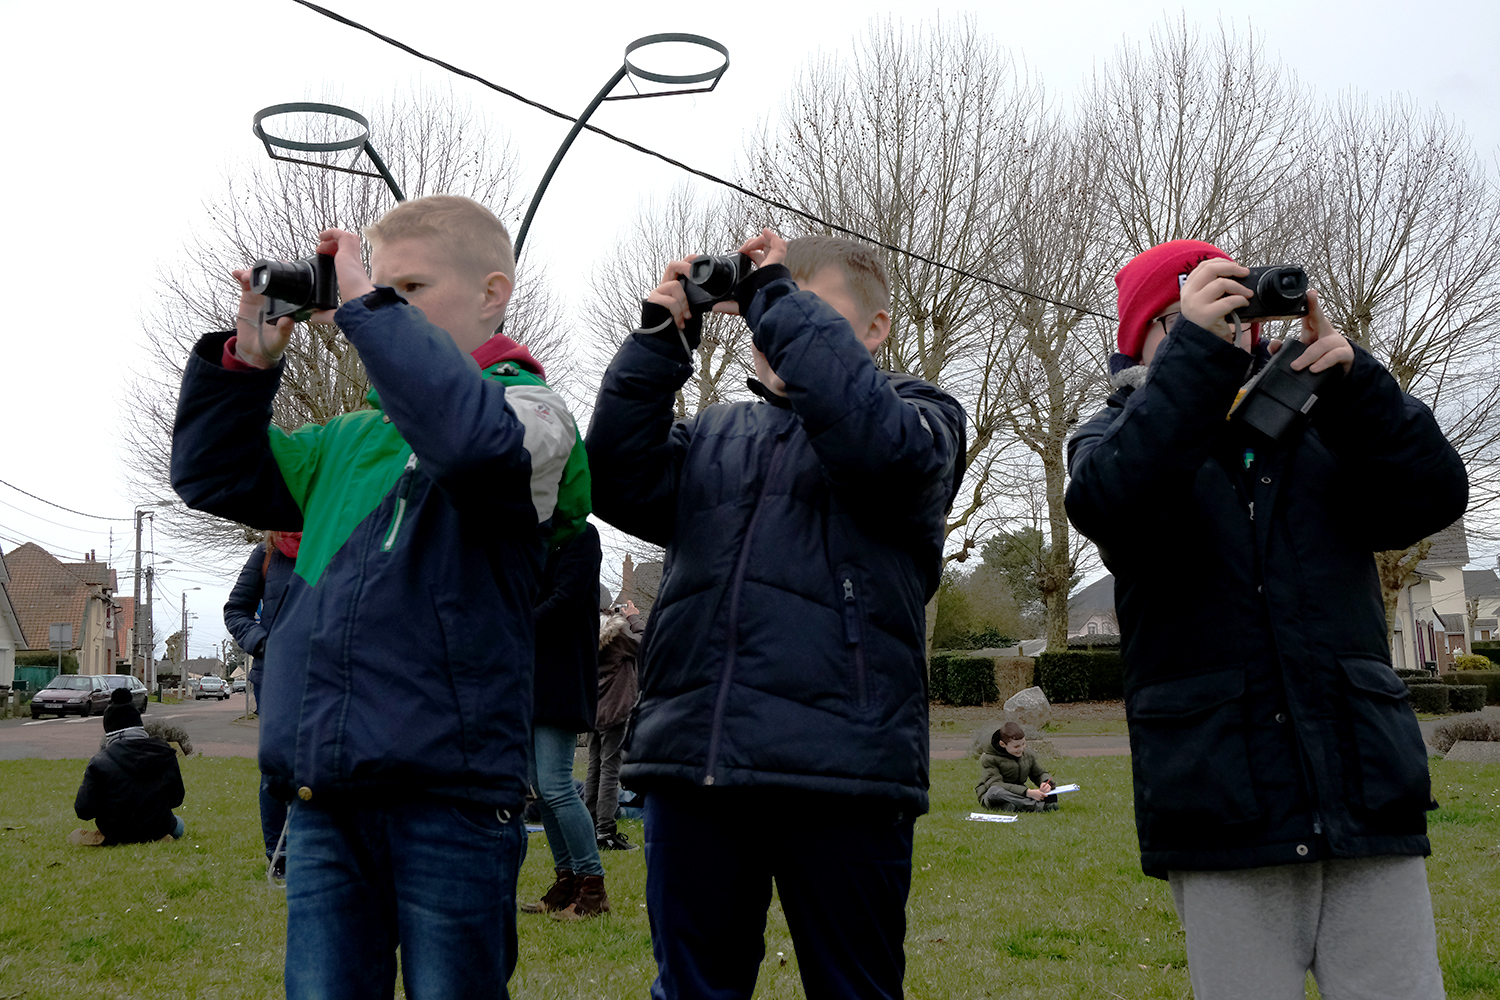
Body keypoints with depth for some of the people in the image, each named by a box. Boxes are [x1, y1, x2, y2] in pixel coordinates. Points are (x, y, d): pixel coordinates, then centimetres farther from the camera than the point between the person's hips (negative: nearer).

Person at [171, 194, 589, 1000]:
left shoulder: (527, 410, -4)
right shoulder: (353, 439, 16)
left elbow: (470, 434, -29)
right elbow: (213, 476, 25)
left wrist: (367, 308, -18)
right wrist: (246, 358, 10)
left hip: (446, 792, -6)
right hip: (322, 797, 6)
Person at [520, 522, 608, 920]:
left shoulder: (579, 535, -6)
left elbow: (565, 601, -15)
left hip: (561, 676, -9)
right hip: (532, 676, 9)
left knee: (555, 785, -12)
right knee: (542, 787, 9)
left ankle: (592, 886, -5)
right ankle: (567, 881, 16)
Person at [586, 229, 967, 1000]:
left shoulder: (920, 416, 8)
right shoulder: (717, 434, 21)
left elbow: (876, 443, -16)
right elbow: (622, 486, 5)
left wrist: (777, 299, -10)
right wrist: (659, 339, 0)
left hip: (837, 765, -4)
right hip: (691, 760, 4)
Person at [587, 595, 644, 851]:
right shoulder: (616, 630, -14)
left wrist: (625, 619, 16)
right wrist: (635, 618, 3)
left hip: (593, 710, 8)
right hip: (613, 710, -8)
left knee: (595, 769, 13)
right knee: (610, 770, -7)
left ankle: (590, 829, 16)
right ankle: (605, 832, -9)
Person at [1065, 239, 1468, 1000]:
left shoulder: (1317, 423, 17)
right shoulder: (1119, 435, 9)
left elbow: (1434, 496, 2)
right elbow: (1107, 506, -15)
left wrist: (1349, 377, -12)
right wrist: (1196, 351, -21)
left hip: (1370, 789, 3)